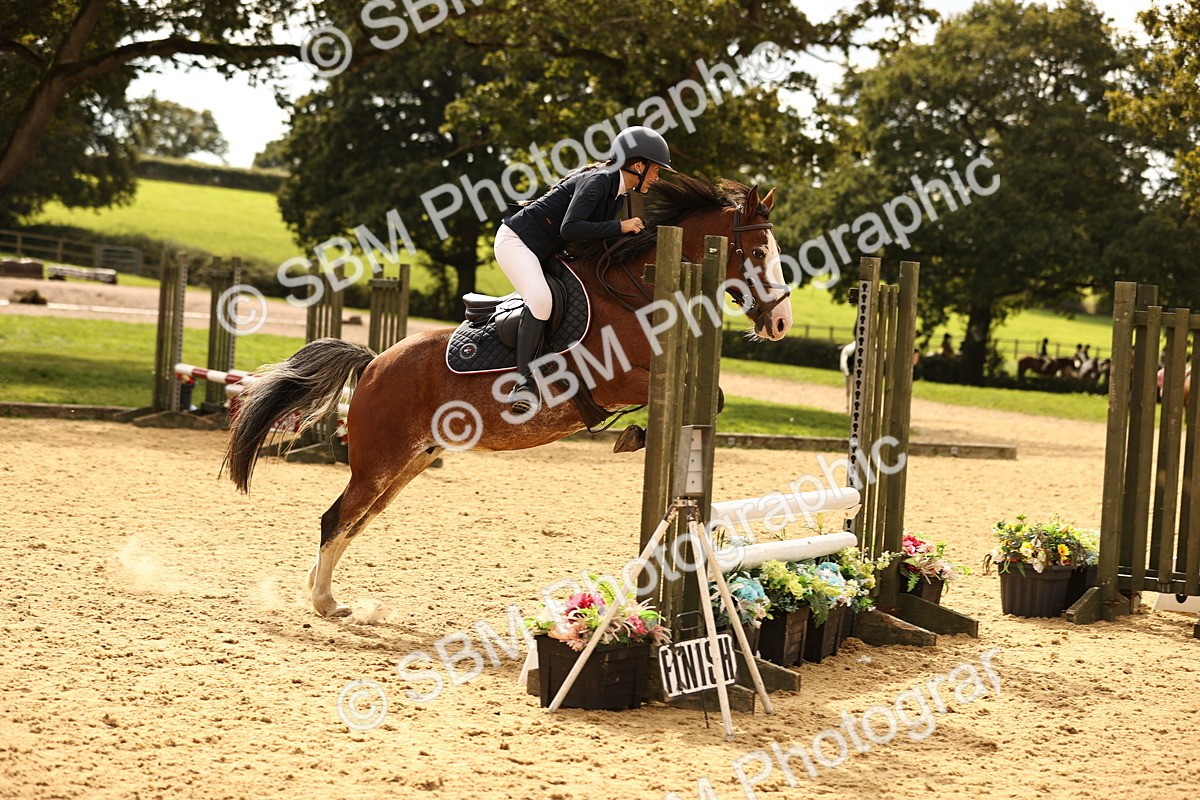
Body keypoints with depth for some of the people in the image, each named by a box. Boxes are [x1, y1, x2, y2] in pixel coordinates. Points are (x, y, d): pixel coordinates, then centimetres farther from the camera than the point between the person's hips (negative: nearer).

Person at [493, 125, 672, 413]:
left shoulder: (619, 193, 9)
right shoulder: (598, 181, -21)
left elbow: (598, 237, 15)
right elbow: (570, 228, -32)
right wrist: (620, 227, -27)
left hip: (545, 252, 11)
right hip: (516, 239, -11)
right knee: (540, 299, -32)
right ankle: (524, 381, -27)